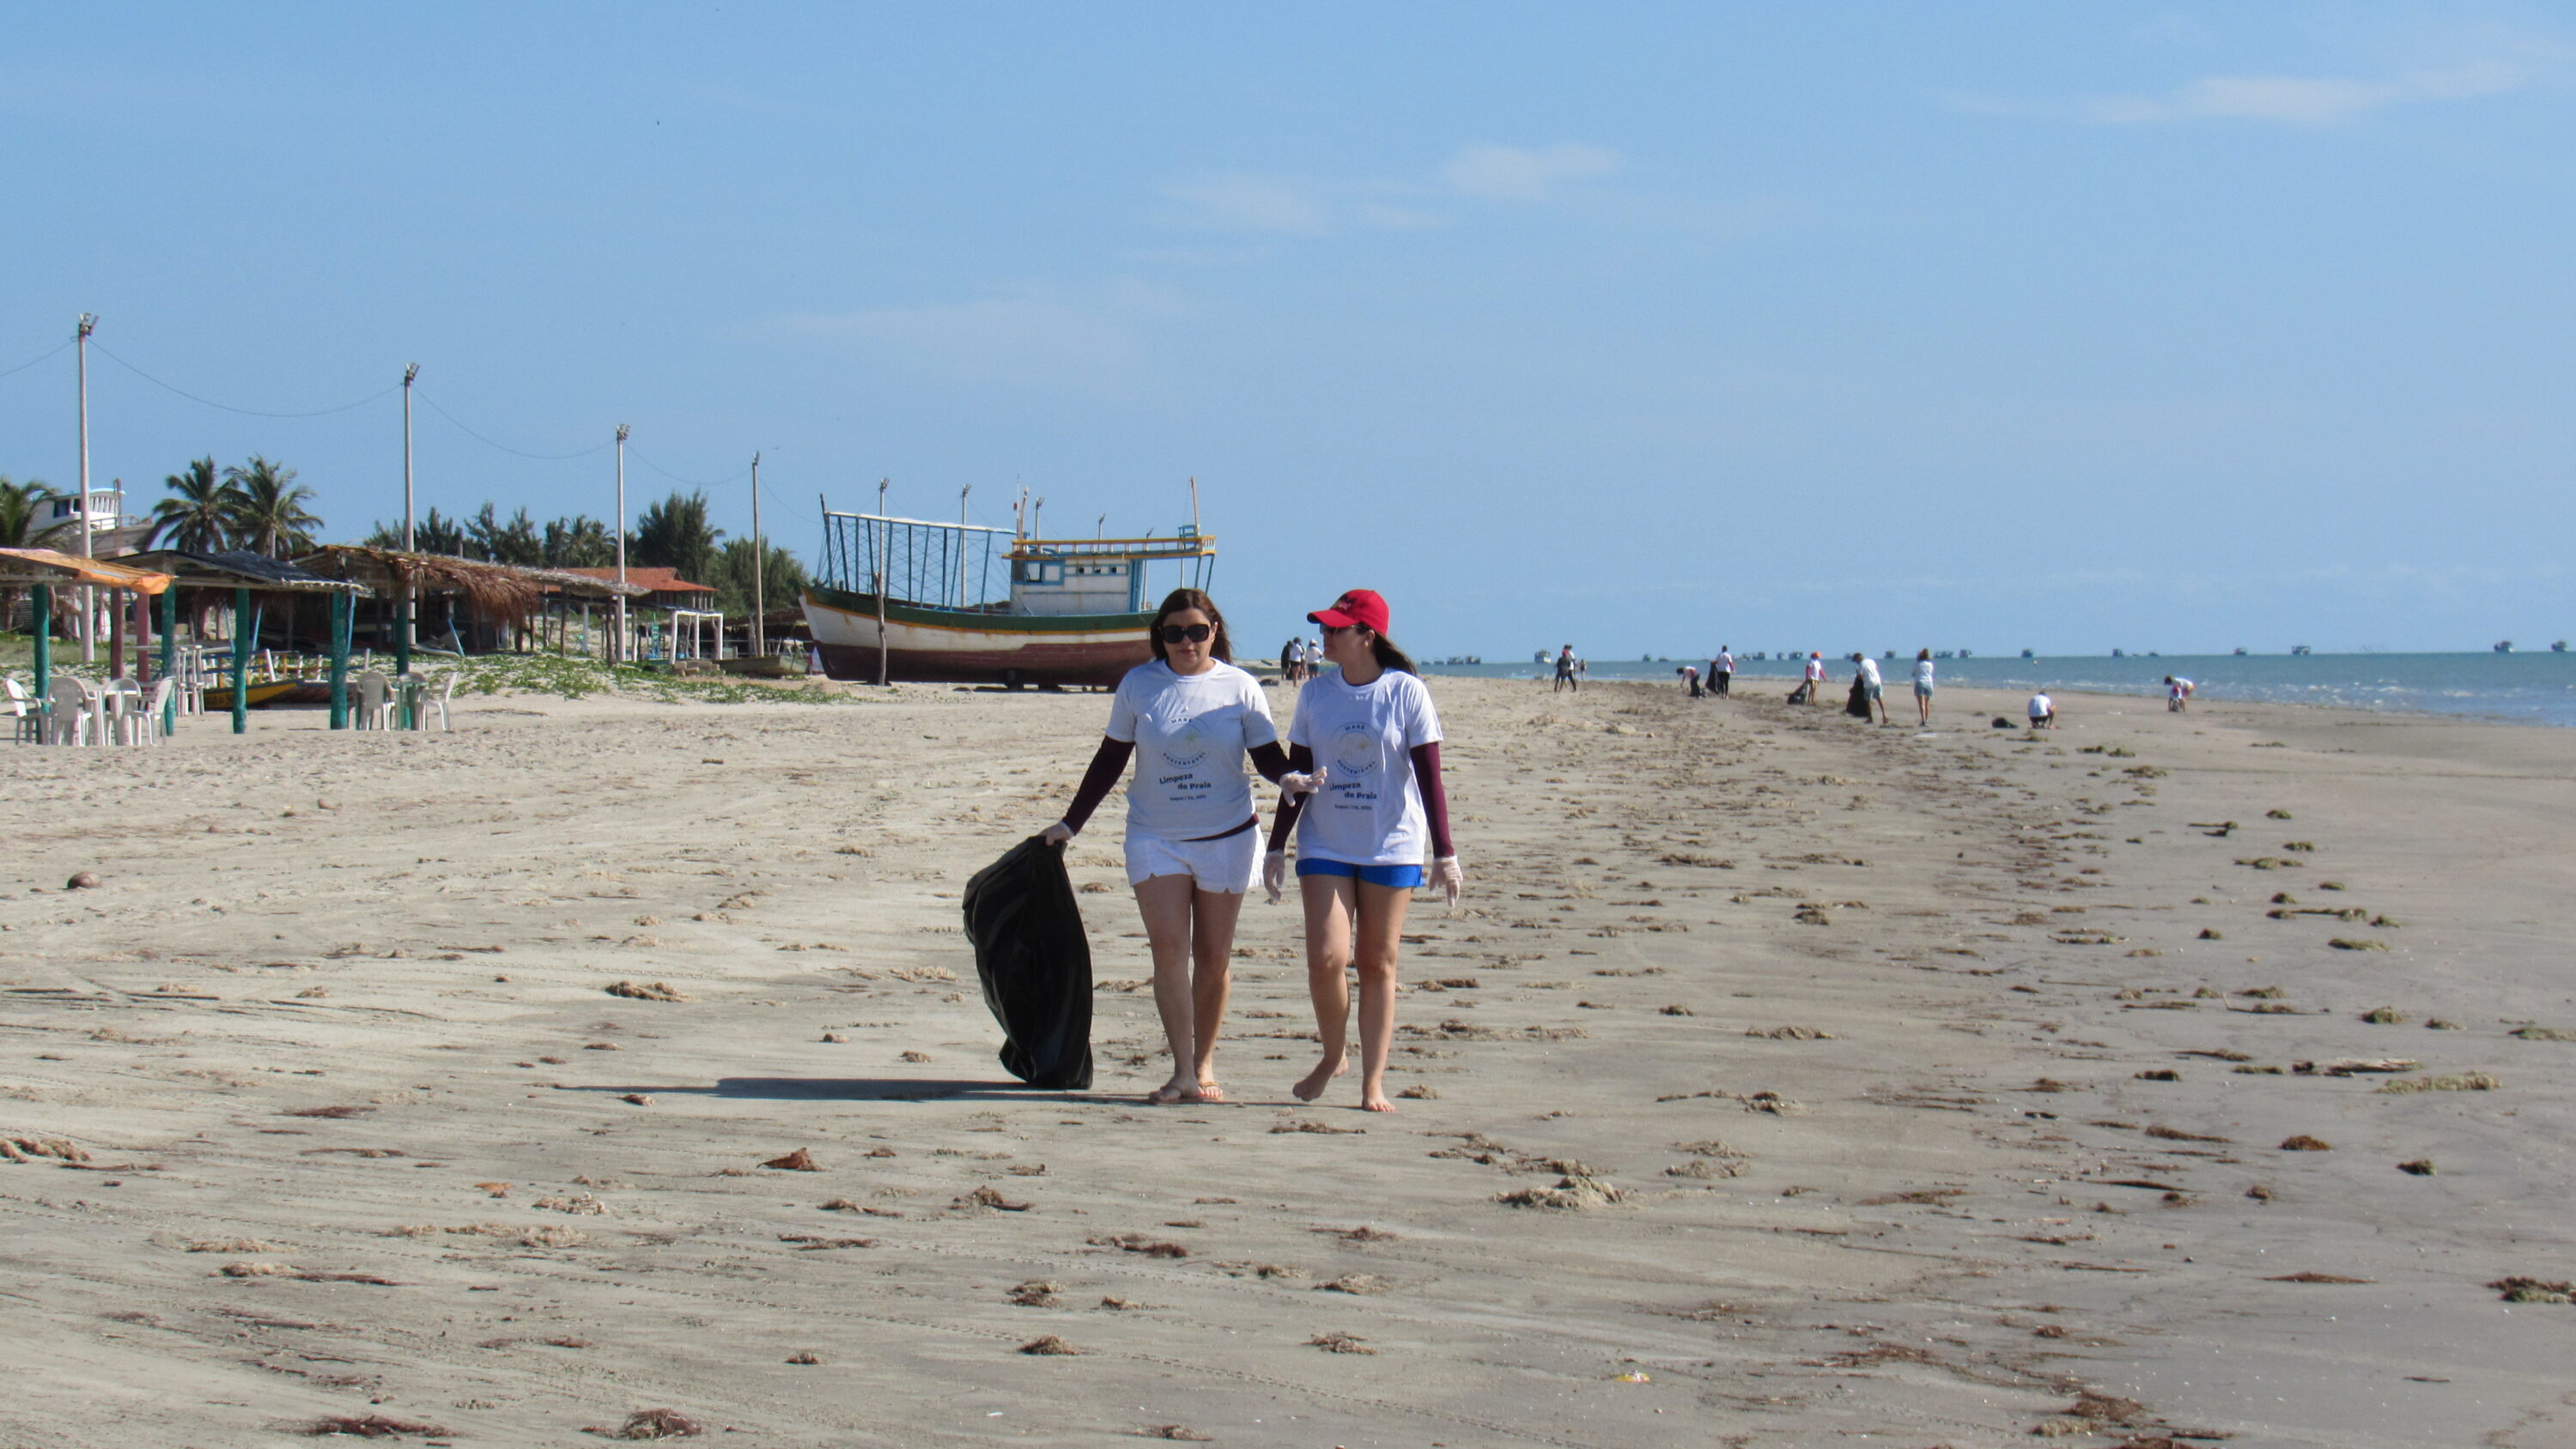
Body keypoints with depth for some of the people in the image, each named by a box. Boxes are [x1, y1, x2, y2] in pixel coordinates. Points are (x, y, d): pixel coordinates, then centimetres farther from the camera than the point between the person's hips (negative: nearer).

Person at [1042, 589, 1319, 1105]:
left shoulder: (1239, 688, -2)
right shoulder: (1138, 686, 1)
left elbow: (1268, 756, 1)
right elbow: (1109, 761, 8)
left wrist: (1289, 778, -22)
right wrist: (1070, 823, 7)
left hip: (1226, 837, 0)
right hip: (1155, 838, 0)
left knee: (1213, 956, 4)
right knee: (1168, 947, -11)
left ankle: (1204, 1065, 18)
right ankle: (1182, 1072, -10)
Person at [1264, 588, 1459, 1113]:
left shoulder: (1405, 692, -5)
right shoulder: (1315, 694, 4)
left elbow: (1428, 775, -4)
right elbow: (1297, 774, 10)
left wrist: (1444, 853, -7)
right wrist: (1277, 846, 8)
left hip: (1392, 847, -2)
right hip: (1326, 846, 2)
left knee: (1378, 964, 2)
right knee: (1325, 958, -10)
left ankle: (1373, 1082, 9)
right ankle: (1333, 1055, 13)